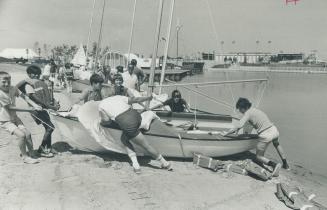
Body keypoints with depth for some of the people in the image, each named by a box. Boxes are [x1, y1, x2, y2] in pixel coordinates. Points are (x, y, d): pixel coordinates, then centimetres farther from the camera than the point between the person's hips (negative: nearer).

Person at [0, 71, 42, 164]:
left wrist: (35, 105, -18)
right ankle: (25, 157, -3)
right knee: (21, 135, -19)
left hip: (14, 118, 6)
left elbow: (24, 96, -4)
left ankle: (31, 153, 16)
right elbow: (10, 107, -20)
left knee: (27, 134, -3)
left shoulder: (13, 88, -6)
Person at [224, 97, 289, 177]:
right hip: (274, 130, 8)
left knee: (259, 157, 11)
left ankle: (274, 165, -14)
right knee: (276, 144, 41)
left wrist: (226, 133, -6)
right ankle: (285, 164, 43)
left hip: (266, 135, -8)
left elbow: (239, 126, -15)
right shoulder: (256, 110, 21)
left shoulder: (248, 113, -4)